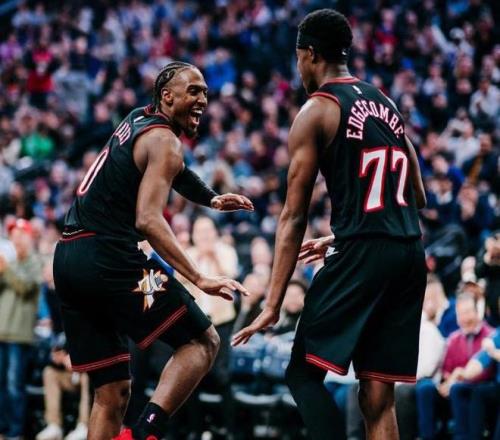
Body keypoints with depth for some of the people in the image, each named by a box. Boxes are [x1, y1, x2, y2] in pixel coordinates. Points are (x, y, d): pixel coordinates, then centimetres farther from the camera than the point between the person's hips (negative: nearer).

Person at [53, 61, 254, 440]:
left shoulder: (137, 119, 21)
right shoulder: (164, 141, -7)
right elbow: (148, 220, -20)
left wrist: (212, 199, 40)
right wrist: (200, 280, -24)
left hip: (67, 258, 9)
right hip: (108, 257, -9)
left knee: (112, 393, 11)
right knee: (202, 341, -2)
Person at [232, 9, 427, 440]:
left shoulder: (316, 111, -1)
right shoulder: (386, 104, 19)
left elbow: (294, 217, -5)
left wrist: (272, 306, -6)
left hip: (361, 256, -7)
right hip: (410, 254, 7)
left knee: (304, 374, 0)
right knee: (378, 397, 8)